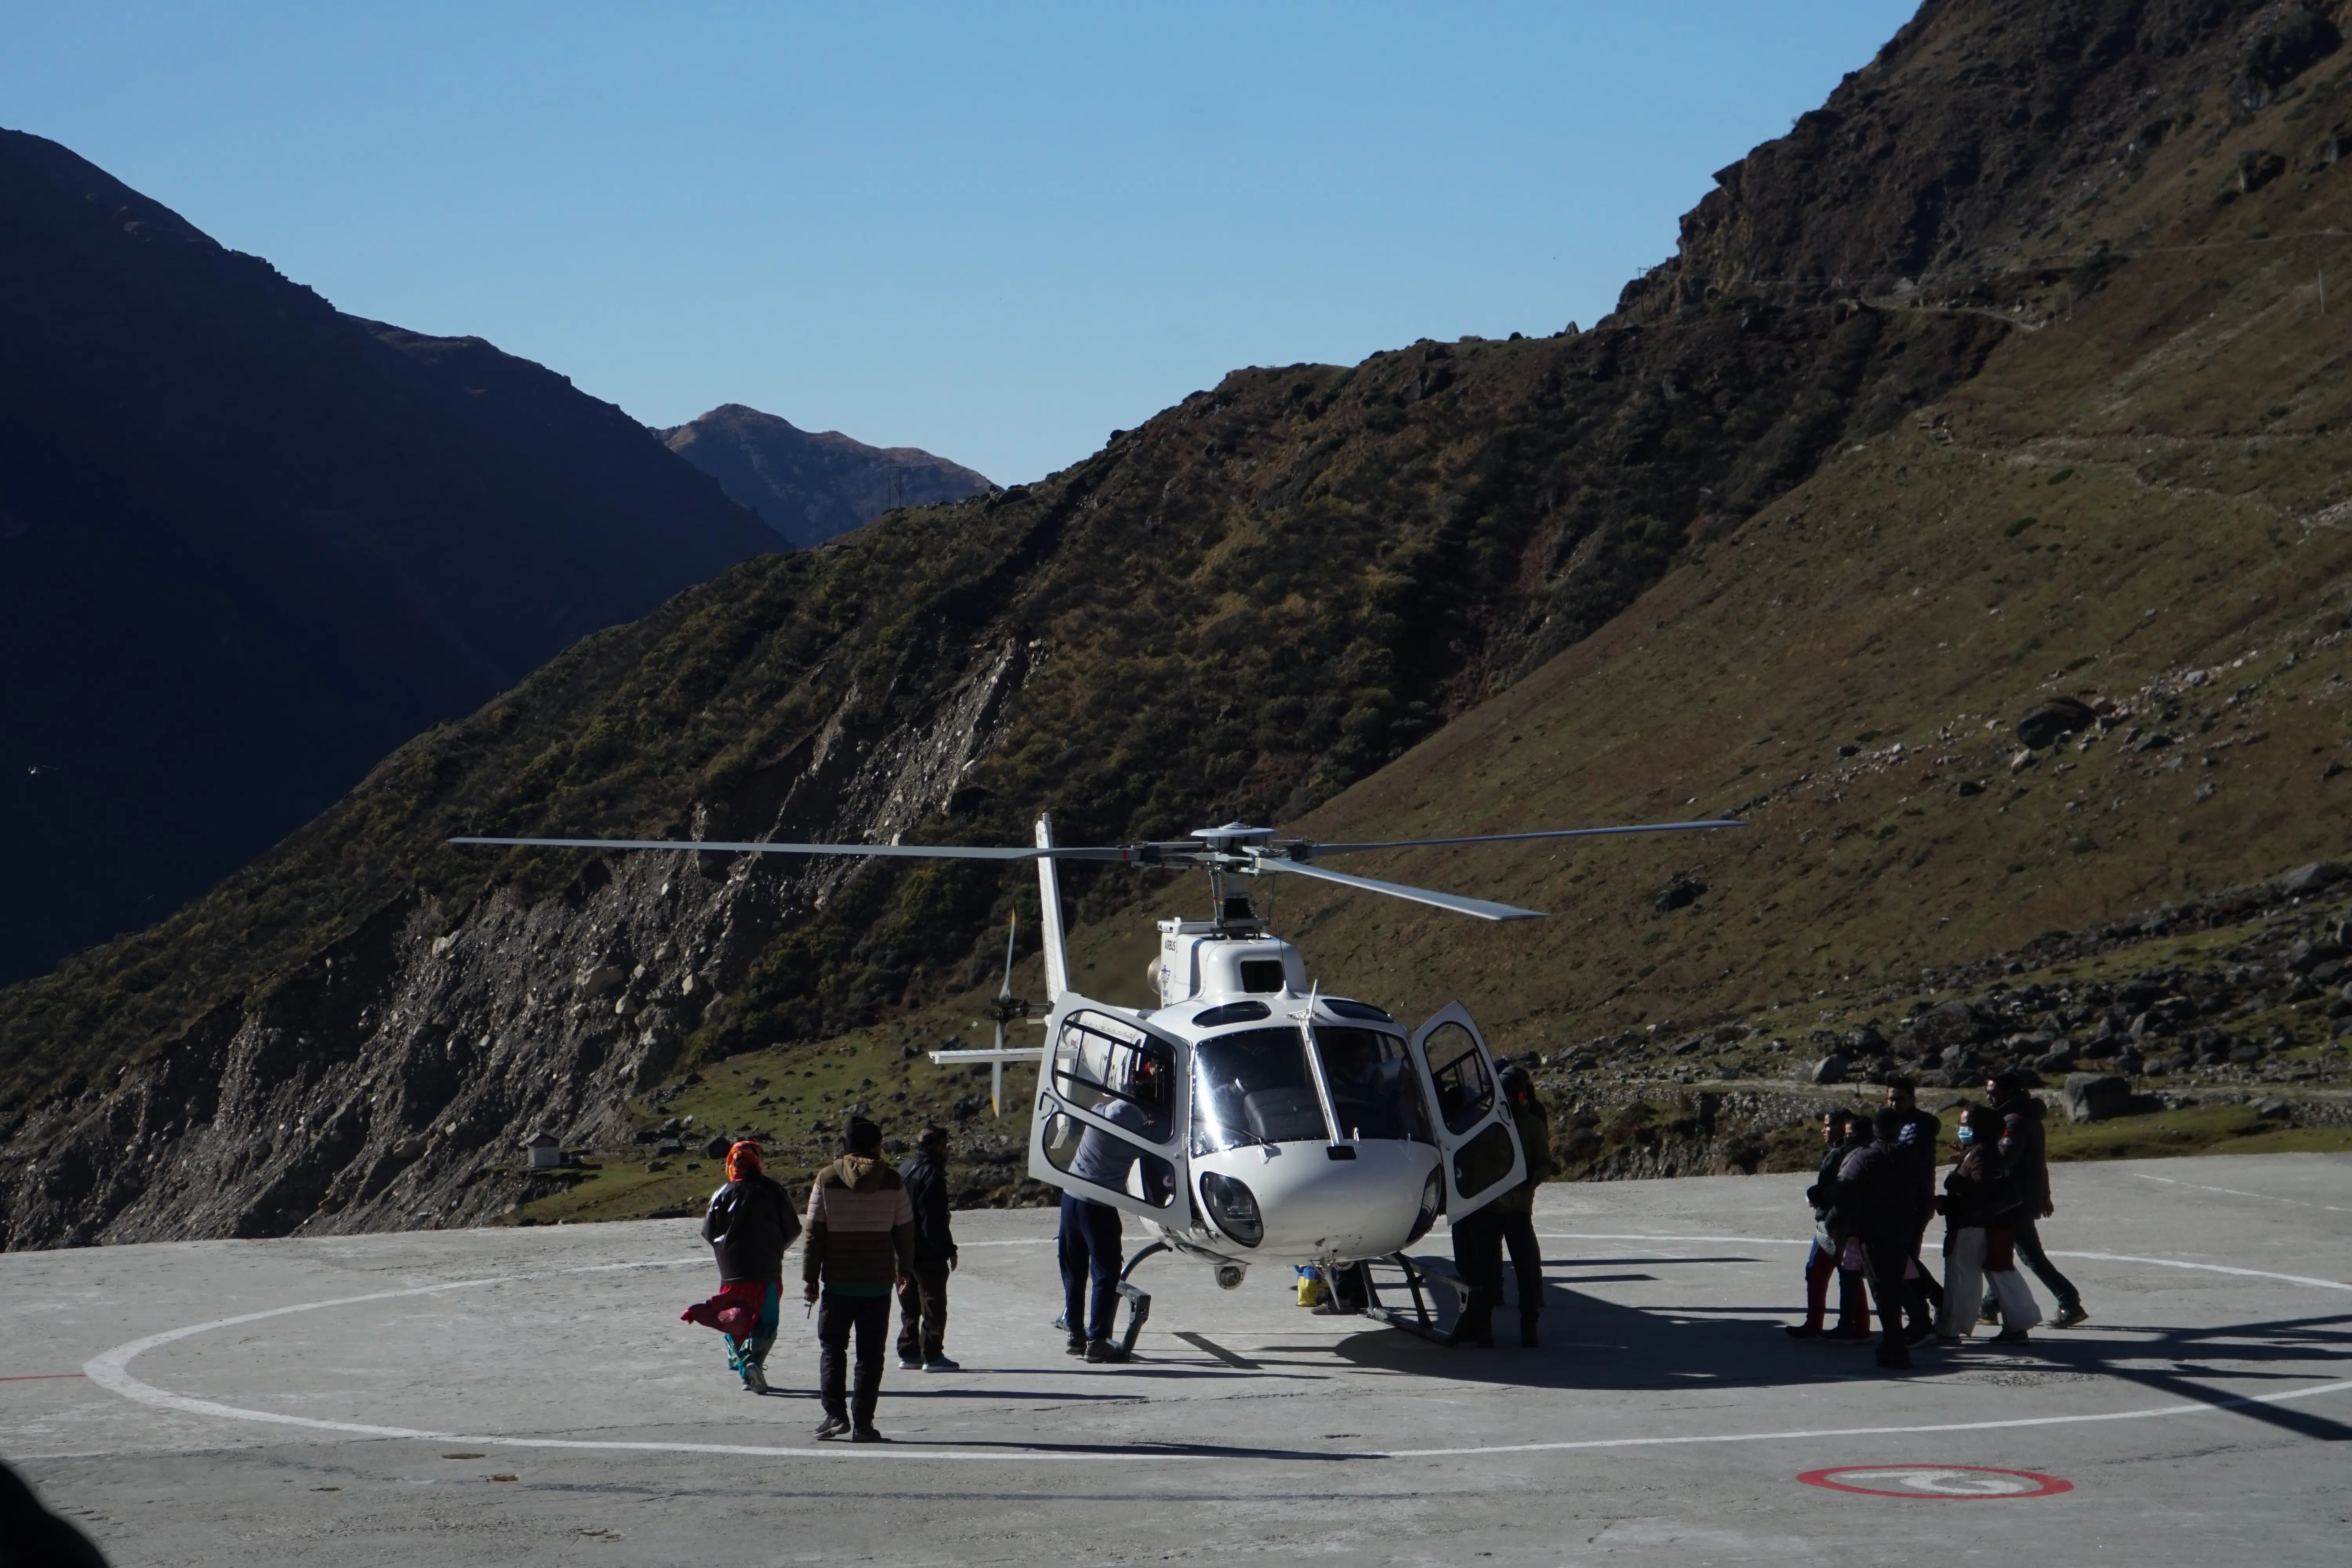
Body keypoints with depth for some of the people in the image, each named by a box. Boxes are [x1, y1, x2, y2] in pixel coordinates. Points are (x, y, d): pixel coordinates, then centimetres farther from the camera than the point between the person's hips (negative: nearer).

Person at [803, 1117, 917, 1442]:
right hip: (878, 1281, 1)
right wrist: (905, 1268, 23)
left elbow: (815, 1233, -5)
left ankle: (835, 1413, -2)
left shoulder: (828, 1179, -4)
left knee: (832, 1346, 12)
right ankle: (863, 1424, 3)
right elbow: (905, 1230, 6)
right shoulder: (891, 1181, -2)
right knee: (870, 1354, 6)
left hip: (838, 1281, -1)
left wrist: (810, 1280, 1)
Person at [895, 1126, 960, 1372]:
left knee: (910, 1304, 14)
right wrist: (949, 1250, -14)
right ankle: (932, 1356, -3)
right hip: (928, 1252, -8)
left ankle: (908, 1353, 16)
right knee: (934, 1305, -3)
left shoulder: (905, 1169, 12)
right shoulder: (932, 1173, -15)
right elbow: (936, 1219, -19)